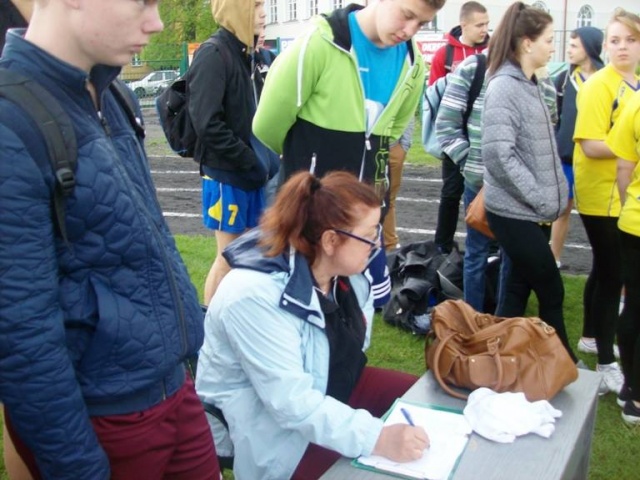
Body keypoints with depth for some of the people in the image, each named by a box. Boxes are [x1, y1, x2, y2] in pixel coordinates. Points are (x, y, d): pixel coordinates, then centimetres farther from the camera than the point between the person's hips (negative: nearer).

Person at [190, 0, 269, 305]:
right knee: (229, 257, 2)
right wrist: (250, 162, -17)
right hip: (226, 174, -8)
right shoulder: (213, 54, -14)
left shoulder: (244, 53, 13)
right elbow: (208, 124, -21)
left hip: (250, 172, 8)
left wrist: (261, 159, 4)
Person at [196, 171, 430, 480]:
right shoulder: (256, 298, -31)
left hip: (334, 385, 8)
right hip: (275, 425, -7)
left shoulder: (342, 268, -7)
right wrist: (377, 438, -39)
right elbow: (293, 403, -35)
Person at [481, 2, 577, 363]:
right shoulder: (503, 87, -15)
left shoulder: (530, 84, 12)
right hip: (515, 211, -8)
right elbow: (499, 154, -22)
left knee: (520, 286, 15)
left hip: (530, 210, 8)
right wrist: (542, 199, -17)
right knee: (551, 292, 2)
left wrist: (555, 194, 10)